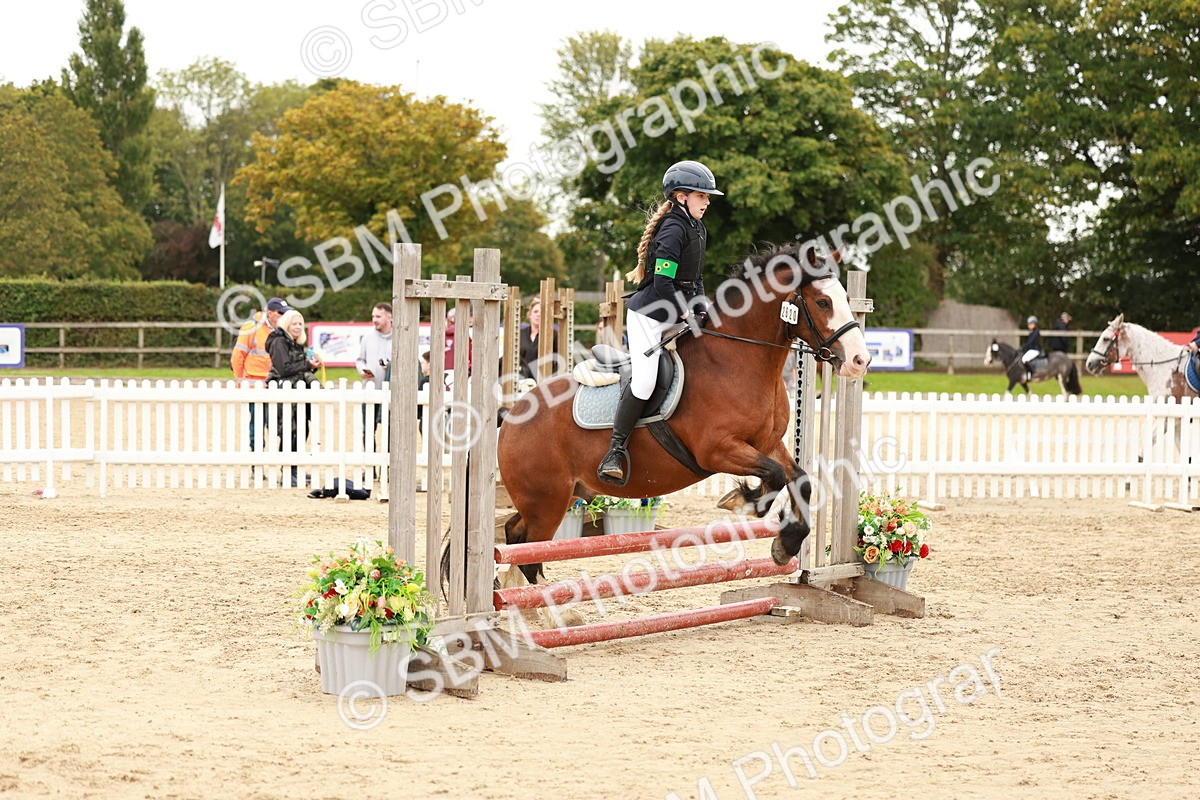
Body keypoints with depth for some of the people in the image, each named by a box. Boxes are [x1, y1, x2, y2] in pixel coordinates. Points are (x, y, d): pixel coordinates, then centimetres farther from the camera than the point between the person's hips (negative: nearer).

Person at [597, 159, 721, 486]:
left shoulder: (698, 231, 12)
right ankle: (615, 453, -11)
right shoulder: (673, 230, -18)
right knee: (644, 382, -17)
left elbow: (696, 278, 18)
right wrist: (685, 313, -16)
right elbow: (663, 283, -23)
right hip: (648, 315, -10)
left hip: (673, 316, 10)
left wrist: (700, 306, 4)